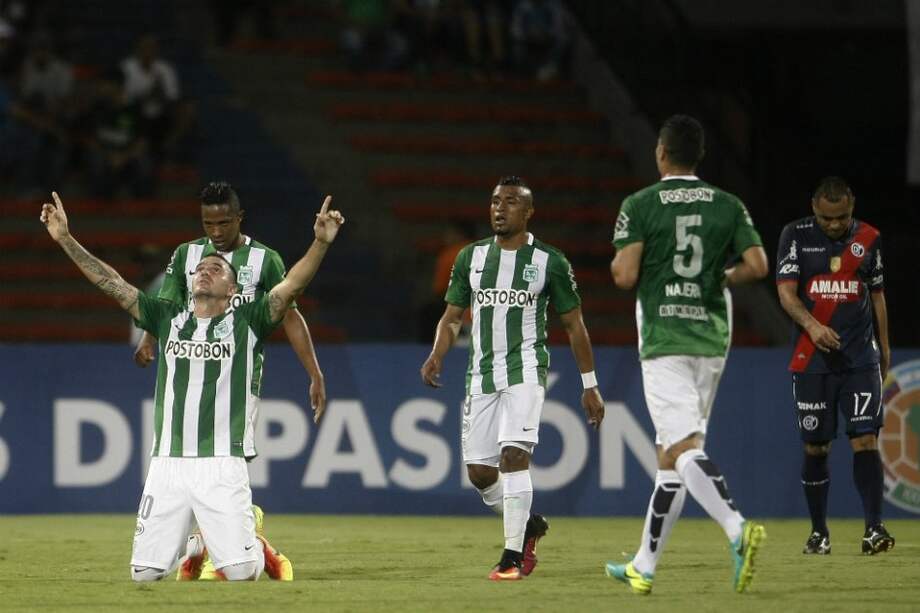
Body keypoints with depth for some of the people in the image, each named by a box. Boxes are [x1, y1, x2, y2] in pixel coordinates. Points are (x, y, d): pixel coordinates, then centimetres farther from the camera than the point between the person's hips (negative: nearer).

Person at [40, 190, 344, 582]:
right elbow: (111, 283, 13)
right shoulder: (168, 319, 15)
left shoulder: (245, 323, 6)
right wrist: (65, 239, 6)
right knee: (144, 573, -2)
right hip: (167, 463, 3)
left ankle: (256, 548, 24)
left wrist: (321, 243, -23)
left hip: (223, 465, -3)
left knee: (240, 572, -12)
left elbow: (292, 285, -7)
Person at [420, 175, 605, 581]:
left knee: (513, 455, -21)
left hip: (525, 370, -4)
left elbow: (573, 324, 6)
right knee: (479, 472, 2)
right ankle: (528, 525, 28)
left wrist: (589, 385, 5)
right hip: (482, 374, 4)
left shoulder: (549, 262, 0)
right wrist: (437, 356, -7)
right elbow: (452, 316, 13)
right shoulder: (471, 257, 9)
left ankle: (513, 555, -17)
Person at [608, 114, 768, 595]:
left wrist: (617, 263, 11)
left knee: (684, 448, -13)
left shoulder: (640, 205, -5)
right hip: (712, 338, 5)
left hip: (664, 342, -5)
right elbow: (757, 266, -3)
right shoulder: (728, 206, 6)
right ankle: (644, 567, 19)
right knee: (670, 453, 13)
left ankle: (737, 529, -38)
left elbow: (624, 276, -12)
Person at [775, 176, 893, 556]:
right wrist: (812, 325, -27)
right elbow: (787, 293, -10)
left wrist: (884, 347, 18)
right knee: (815, 447, 3)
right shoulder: (796, 236, -1)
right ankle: (819, 532, 15)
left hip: (861, 358, 1)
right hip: (812, 360, -1)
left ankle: (874, 528, -16)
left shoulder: (868, 239, 7)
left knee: (865, 439, -12)